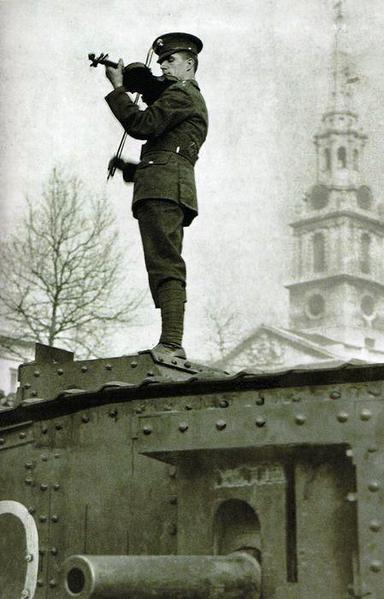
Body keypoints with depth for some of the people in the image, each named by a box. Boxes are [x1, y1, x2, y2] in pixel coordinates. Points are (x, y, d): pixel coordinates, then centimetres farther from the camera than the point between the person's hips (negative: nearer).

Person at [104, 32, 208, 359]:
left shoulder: (182, 93, 0)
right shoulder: (194, 100, 32)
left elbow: (142, 125, -11)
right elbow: (152, 124, 26)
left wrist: (118, 87, -3)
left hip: (163, 185, -11)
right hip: (174, 189, 11)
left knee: (166, 266, -19)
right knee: (166, 268, 5)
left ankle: (171, 343, -26)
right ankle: (172, 346, 2)